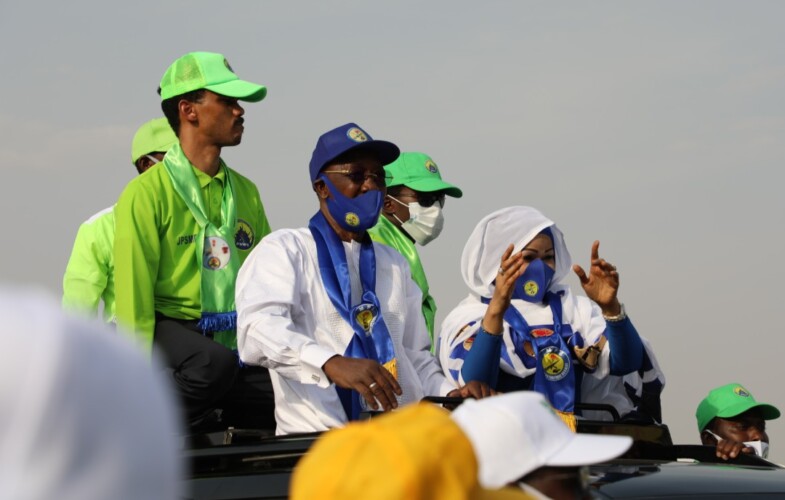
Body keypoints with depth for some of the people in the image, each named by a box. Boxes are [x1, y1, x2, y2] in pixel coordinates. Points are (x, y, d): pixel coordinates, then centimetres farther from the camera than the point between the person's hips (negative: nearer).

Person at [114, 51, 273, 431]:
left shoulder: (246, 193, 16)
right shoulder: (147, 193, -4)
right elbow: (133, 296, -8)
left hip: (234, 342, 5)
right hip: (169, 331, -4)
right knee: (214, 363, -36)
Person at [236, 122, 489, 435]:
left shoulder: (394, 265, 24)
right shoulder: (284, 250, 3)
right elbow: (258, 330, -16)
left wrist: (450, 394, 3)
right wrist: (332, 364, -34)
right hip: (317, 439, -7)